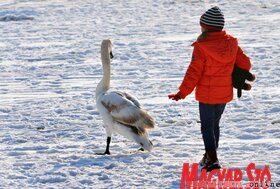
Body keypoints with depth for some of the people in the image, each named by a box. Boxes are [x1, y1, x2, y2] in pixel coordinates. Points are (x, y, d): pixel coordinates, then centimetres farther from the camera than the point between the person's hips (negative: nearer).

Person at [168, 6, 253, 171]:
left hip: (207, 94, -5)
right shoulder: (231, 43, -3)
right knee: (215, 124, 20)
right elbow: (245, 64, 1)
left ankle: (212, 160, -4)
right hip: (225, 94, 5)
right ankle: (210, 156, 31)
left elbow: (194, 72, -17)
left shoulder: (201, 47, -18)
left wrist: (182, 93, -10)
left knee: (207, 126, 5)